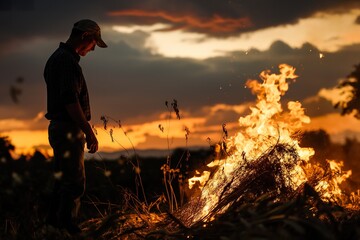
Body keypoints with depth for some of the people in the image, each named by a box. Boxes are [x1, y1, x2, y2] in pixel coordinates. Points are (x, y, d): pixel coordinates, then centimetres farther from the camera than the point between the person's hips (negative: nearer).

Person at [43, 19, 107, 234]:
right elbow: (71, 101, -25)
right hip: (68, 130, -11)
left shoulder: (57, 57, 15)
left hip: (59, 127, 11)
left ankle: (54, 222, 26)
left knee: (63, 179, 18)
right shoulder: (67, 61, -18)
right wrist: (89, 133, -21)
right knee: (75, 183, -4)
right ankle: (67, 226, 1)